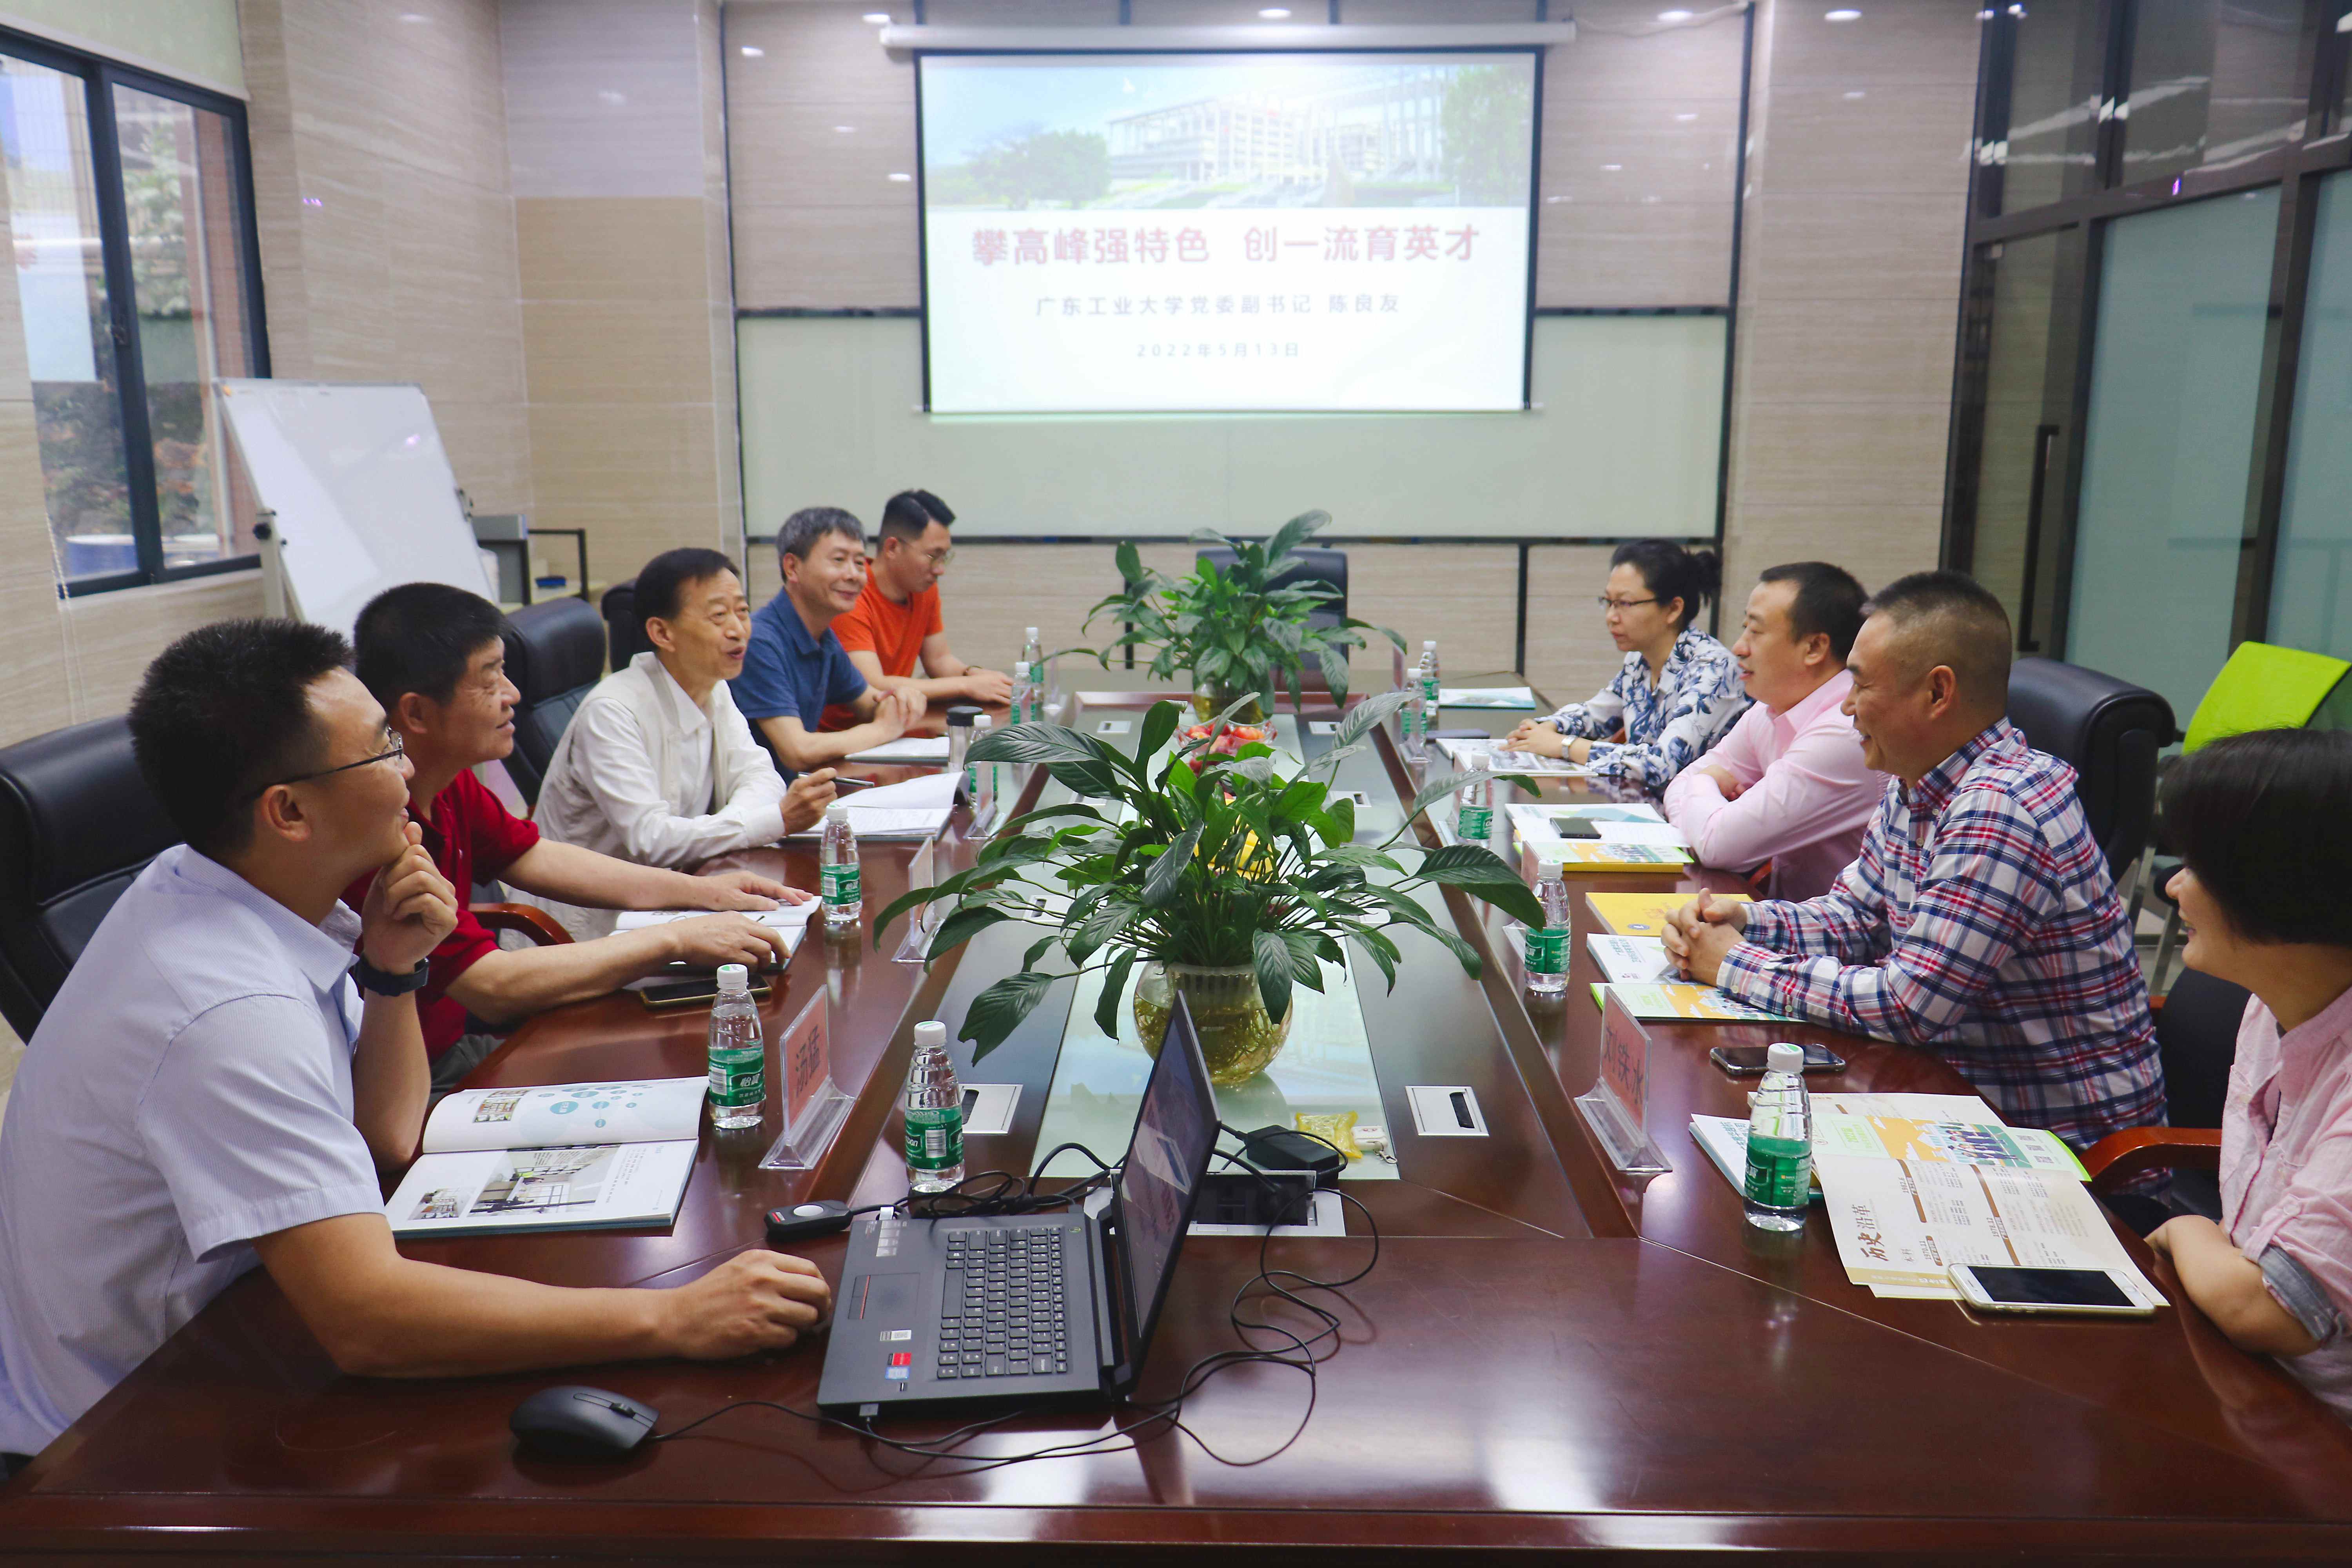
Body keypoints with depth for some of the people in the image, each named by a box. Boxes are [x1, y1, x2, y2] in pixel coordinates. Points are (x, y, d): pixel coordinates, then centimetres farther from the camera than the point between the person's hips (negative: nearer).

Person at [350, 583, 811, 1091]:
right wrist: (675, 941, -24)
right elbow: (495, 987, -29)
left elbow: (532, 858, 16)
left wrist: (699, 890, 9)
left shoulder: (448, 783, 1)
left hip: (453, 1025, 9)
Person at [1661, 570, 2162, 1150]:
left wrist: (1736, 965, -17)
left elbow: (1907, 1005, -27)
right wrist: (1741, 921, -5)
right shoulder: (1913, 787, 4)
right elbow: (1857, 917, 14)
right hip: (1969, 1091, 8)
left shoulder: (1999, 813, -27)